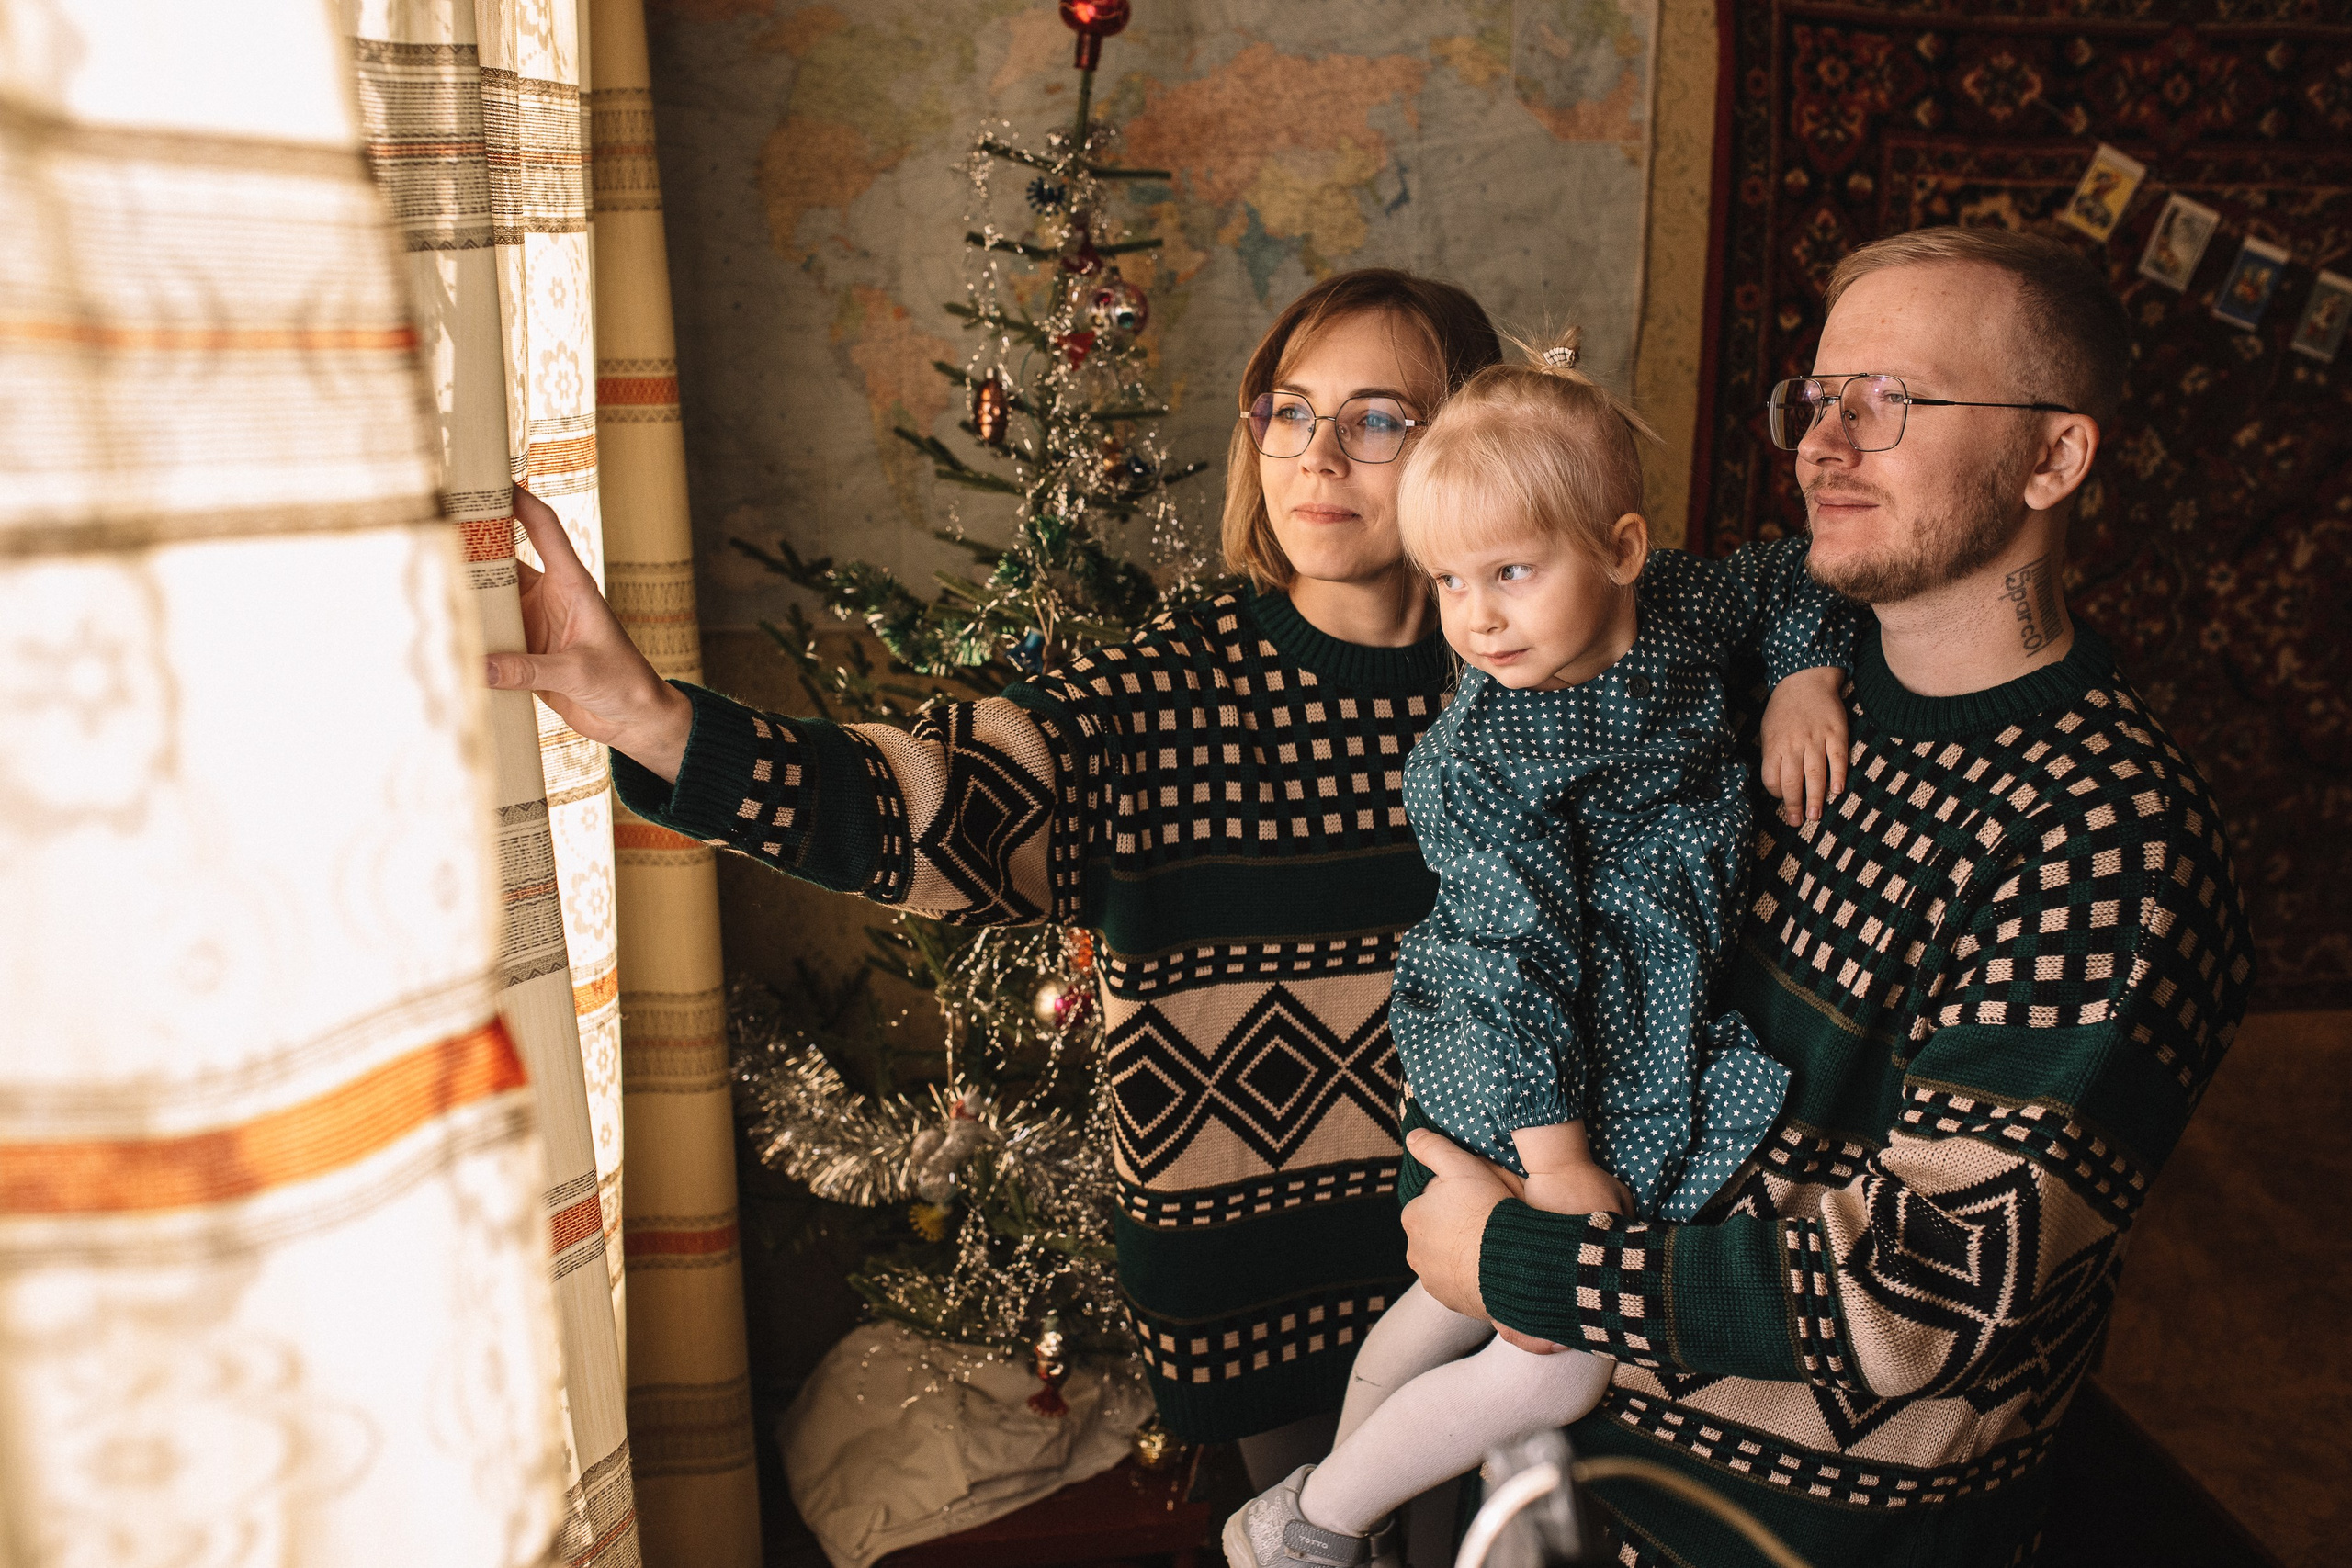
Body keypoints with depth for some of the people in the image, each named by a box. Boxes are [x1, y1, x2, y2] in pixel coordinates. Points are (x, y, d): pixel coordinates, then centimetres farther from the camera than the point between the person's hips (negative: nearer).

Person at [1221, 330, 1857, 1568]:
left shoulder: (1674, 607, -6)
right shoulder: (1488, 757, -26)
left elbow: (1793, 582, 14)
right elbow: (1512, 958, -26)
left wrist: (1802, 683, -5)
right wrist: (1553, 1157, -24)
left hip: (1657, 1039, 7)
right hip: (1535, 1076, -7)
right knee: (1557, 1364, 0)